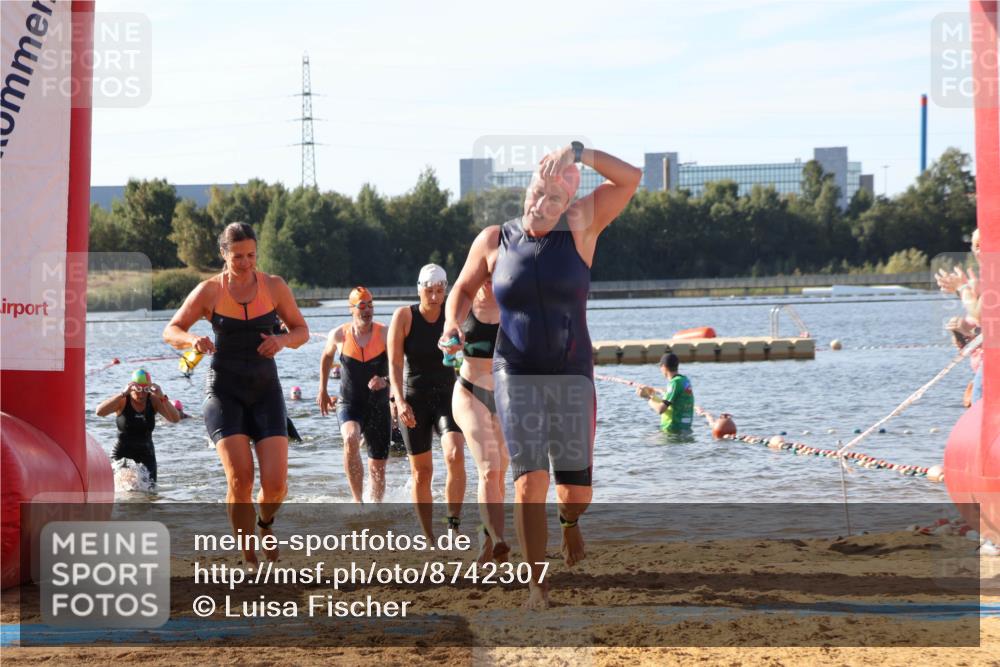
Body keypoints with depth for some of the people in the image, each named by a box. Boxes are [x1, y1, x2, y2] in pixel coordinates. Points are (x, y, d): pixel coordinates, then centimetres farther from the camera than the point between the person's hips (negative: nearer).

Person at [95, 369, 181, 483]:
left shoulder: (153, 400, -3)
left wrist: (162, 397, -29)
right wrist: (123, 394, -37)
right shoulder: (122, 401, -9)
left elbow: (175, 419, -14)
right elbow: (99, 411, -28)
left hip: (146, 456, 2)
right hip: (121, 455, -2)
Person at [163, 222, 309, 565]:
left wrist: (282, 340, -14)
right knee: (240, 478, -18)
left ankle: (265, 522, 25)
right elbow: (170, 331, 3)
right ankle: (249, 557, -3)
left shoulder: (274, 286, 0)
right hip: (224, 391, -1)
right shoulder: (209, 291, -3)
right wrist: (193, 339, -19)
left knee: (275, 482, -11)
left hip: (265, 390, 1)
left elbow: (301, 331, 9)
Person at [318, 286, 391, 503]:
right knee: (351, 440, -32)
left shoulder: (385, 334, -6)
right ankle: (358, 500, -27)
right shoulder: (339, 335, -1)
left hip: (378, 406, 1)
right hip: (349, 404, -1)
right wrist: (322, 391, 23)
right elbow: (327, 357, 20)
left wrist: (386, 380, -34)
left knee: (378, 467, 7)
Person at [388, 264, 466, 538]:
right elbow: (395, 364, -10)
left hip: (447, 396, 0)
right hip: (414, 400, 0)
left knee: (455, 456, -25)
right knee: (421, 472, 4)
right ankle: (429, 539, 16)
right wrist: (400, 401, -21)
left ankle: (454, 524, -16)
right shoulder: (404, 316, -7)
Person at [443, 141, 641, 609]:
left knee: (578, 489, 3)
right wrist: (453, 323, -6)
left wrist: (577, 152, -23)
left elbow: (630, 179, -11)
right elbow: (463, 290, 15)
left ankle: (569, 520, 41)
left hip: (572, 376, 0)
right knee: (529, 480, -15)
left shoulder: (580, 228, -2)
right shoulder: (494, 241, 2)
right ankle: (537, 585, -10)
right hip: (516, 376, 0)